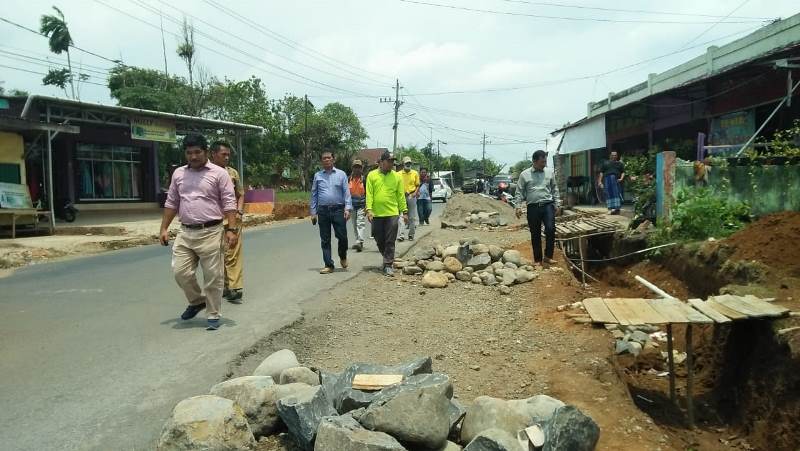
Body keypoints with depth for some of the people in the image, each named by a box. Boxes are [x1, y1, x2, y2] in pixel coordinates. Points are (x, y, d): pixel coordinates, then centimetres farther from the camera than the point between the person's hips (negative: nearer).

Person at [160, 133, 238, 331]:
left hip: (210, 233, -4)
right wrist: (164, 228, 12)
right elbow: (171, 203, 17)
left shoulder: (219, 173, -3)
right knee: (180, 272, 4)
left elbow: (229, 203, -7)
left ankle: (213, 315, 15)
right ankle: (197, 301, 30)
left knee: (213, 277, 1)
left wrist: (231, 230, -15)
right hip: (185, 233, 5)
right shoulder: (178, 174, 12)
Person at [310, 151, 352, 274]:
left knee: (342, 236, -3)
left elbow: (346, 192, 1)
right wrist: (313, 212, 7)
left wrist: (347, 208, -11)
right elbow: (314, 194, 12)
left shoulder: (341, 174, 5)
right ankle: (328, 265, 11)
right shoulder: (317, 175, 10)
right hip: (323, 211, 2)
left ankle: (343, 257, 25)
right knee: (325, 240, 3)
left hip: (338, 209, -2)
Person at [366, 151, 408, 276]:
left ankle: (388, 265, 4)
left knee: (390, 241, -1)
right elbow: (369, 194, -1)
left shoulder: (397, 176, 4)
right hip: (377, 214, 1)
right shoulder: (372, 175, 2)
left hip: (392, 213, -1)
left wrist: (404, 211, 2)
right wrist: (369, 209, -11)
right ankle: (387, 257, 34)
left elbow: (401, 195, 5)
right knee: (379, 240, 11)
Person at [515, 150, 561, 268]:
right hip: (533, 207, -1)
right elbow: (519, 192, 3)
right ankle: (538, 260, 15)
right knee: (535, 235, 5)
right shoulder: (524, 174, 1)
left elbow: (554, 189, 14)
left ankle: (548, 257, -1)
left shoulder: (550, 172, 8)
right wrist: (518, 206, -6)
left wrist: (557, 204, 9)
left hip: (548, 205, 1)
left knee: (550, 229, -15)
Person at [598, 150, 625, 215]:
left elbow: (623, 172, 11)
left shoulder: (620, 164, 19)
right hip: (607, 179, 0)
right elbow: (601, 172, 12)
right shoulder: (605, 163, 18)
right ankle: (610, 209, 0)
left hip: (616, 180, 0)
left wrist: (621, 178, -8)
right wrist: (600, 181, 2)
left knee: (617, 194, -7)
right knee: (609, 194, -3)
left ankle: (617, 209, -8)